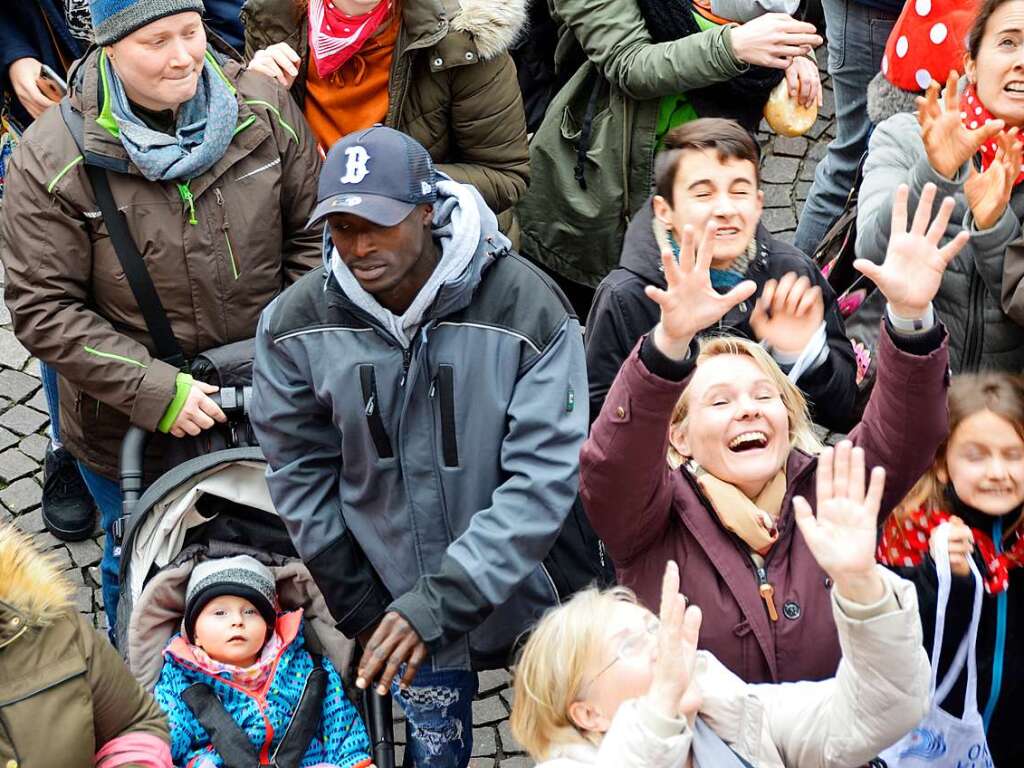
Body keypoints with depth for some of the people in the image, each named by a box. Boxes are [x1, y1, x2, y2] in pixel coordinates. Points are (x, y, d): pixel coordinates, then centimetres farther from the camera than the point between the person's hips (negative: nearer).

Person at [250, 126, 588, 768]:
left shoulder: (527, 308, -23)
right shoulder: (297, 323, -13)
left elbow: (543, 478, -24)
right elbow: (300, 470, -1)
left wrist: (440, 604, -29)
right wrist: (357, 608, 1)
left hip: (526, 588, -2)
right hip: (398, 595, 2)